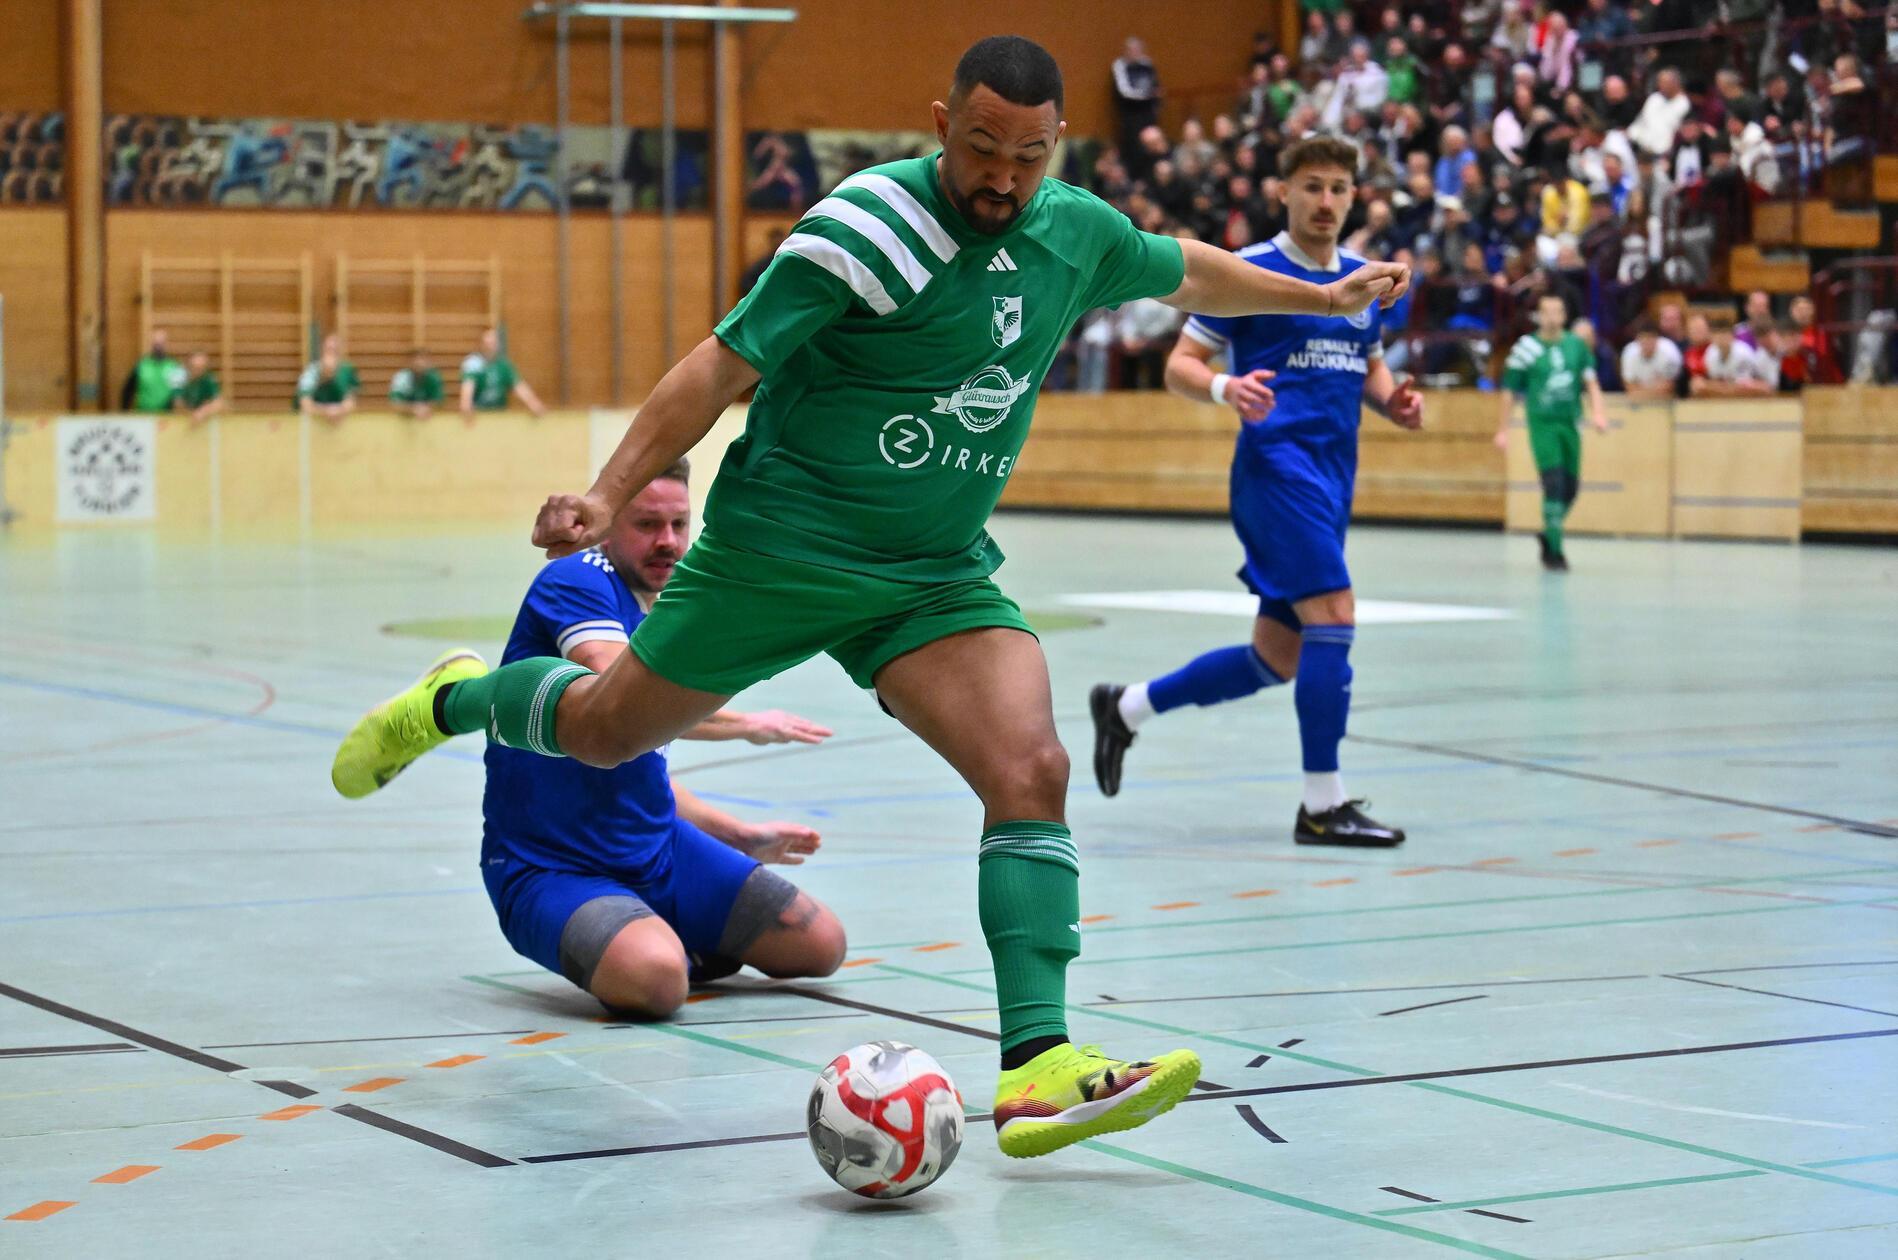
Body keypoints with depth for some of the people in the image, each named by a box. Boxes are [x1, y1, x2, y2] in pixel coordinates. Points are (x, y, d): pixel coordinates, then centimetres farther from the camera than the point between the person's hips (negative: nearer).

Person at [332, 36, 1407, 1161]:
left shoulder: (1077, 232, 0)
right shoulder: (872, 225, -20)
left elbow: (1188, 272, 22)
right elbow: (725, 364, -20)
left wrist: (1325, 298, 32)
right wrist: (611, 495, -28)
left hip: (938, 575, 4)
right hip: (780, 548, -4)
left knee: (1031, 770, -18)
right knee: (607, 731, 12)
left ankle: (1038, 1072, -23)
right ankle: (452, 702, 46)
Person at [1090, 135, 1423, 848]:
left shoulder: (1365, 280, 15)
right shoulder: (1248, 272, -4)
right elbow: (1179, 366, -3)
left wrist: (1393, 401, 4)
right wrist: (1225, 388, -24)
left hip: (1332, 476, 8)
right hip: (1277, 462, -8)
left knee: (1276, 659, 10)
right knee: (1334, 616, -19)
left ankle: (1127, 708, 28)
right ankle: (1323, 806, -13)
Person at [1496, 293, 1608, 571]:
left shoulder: (1577, 345, 6)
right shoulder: (1526, 348, -5)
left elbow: (1590, 380, 5)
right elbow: (1510, 392, 1)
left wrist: (1597, 412, -11)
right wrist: (1502, 430, 1)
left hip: (1571, 423, 4)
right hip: (1542, 424, -4)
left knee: (1571, 486, 7)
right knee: (1553, 483, -14)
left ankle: (1549, 535, 31)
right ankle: (1554, 550, -9)